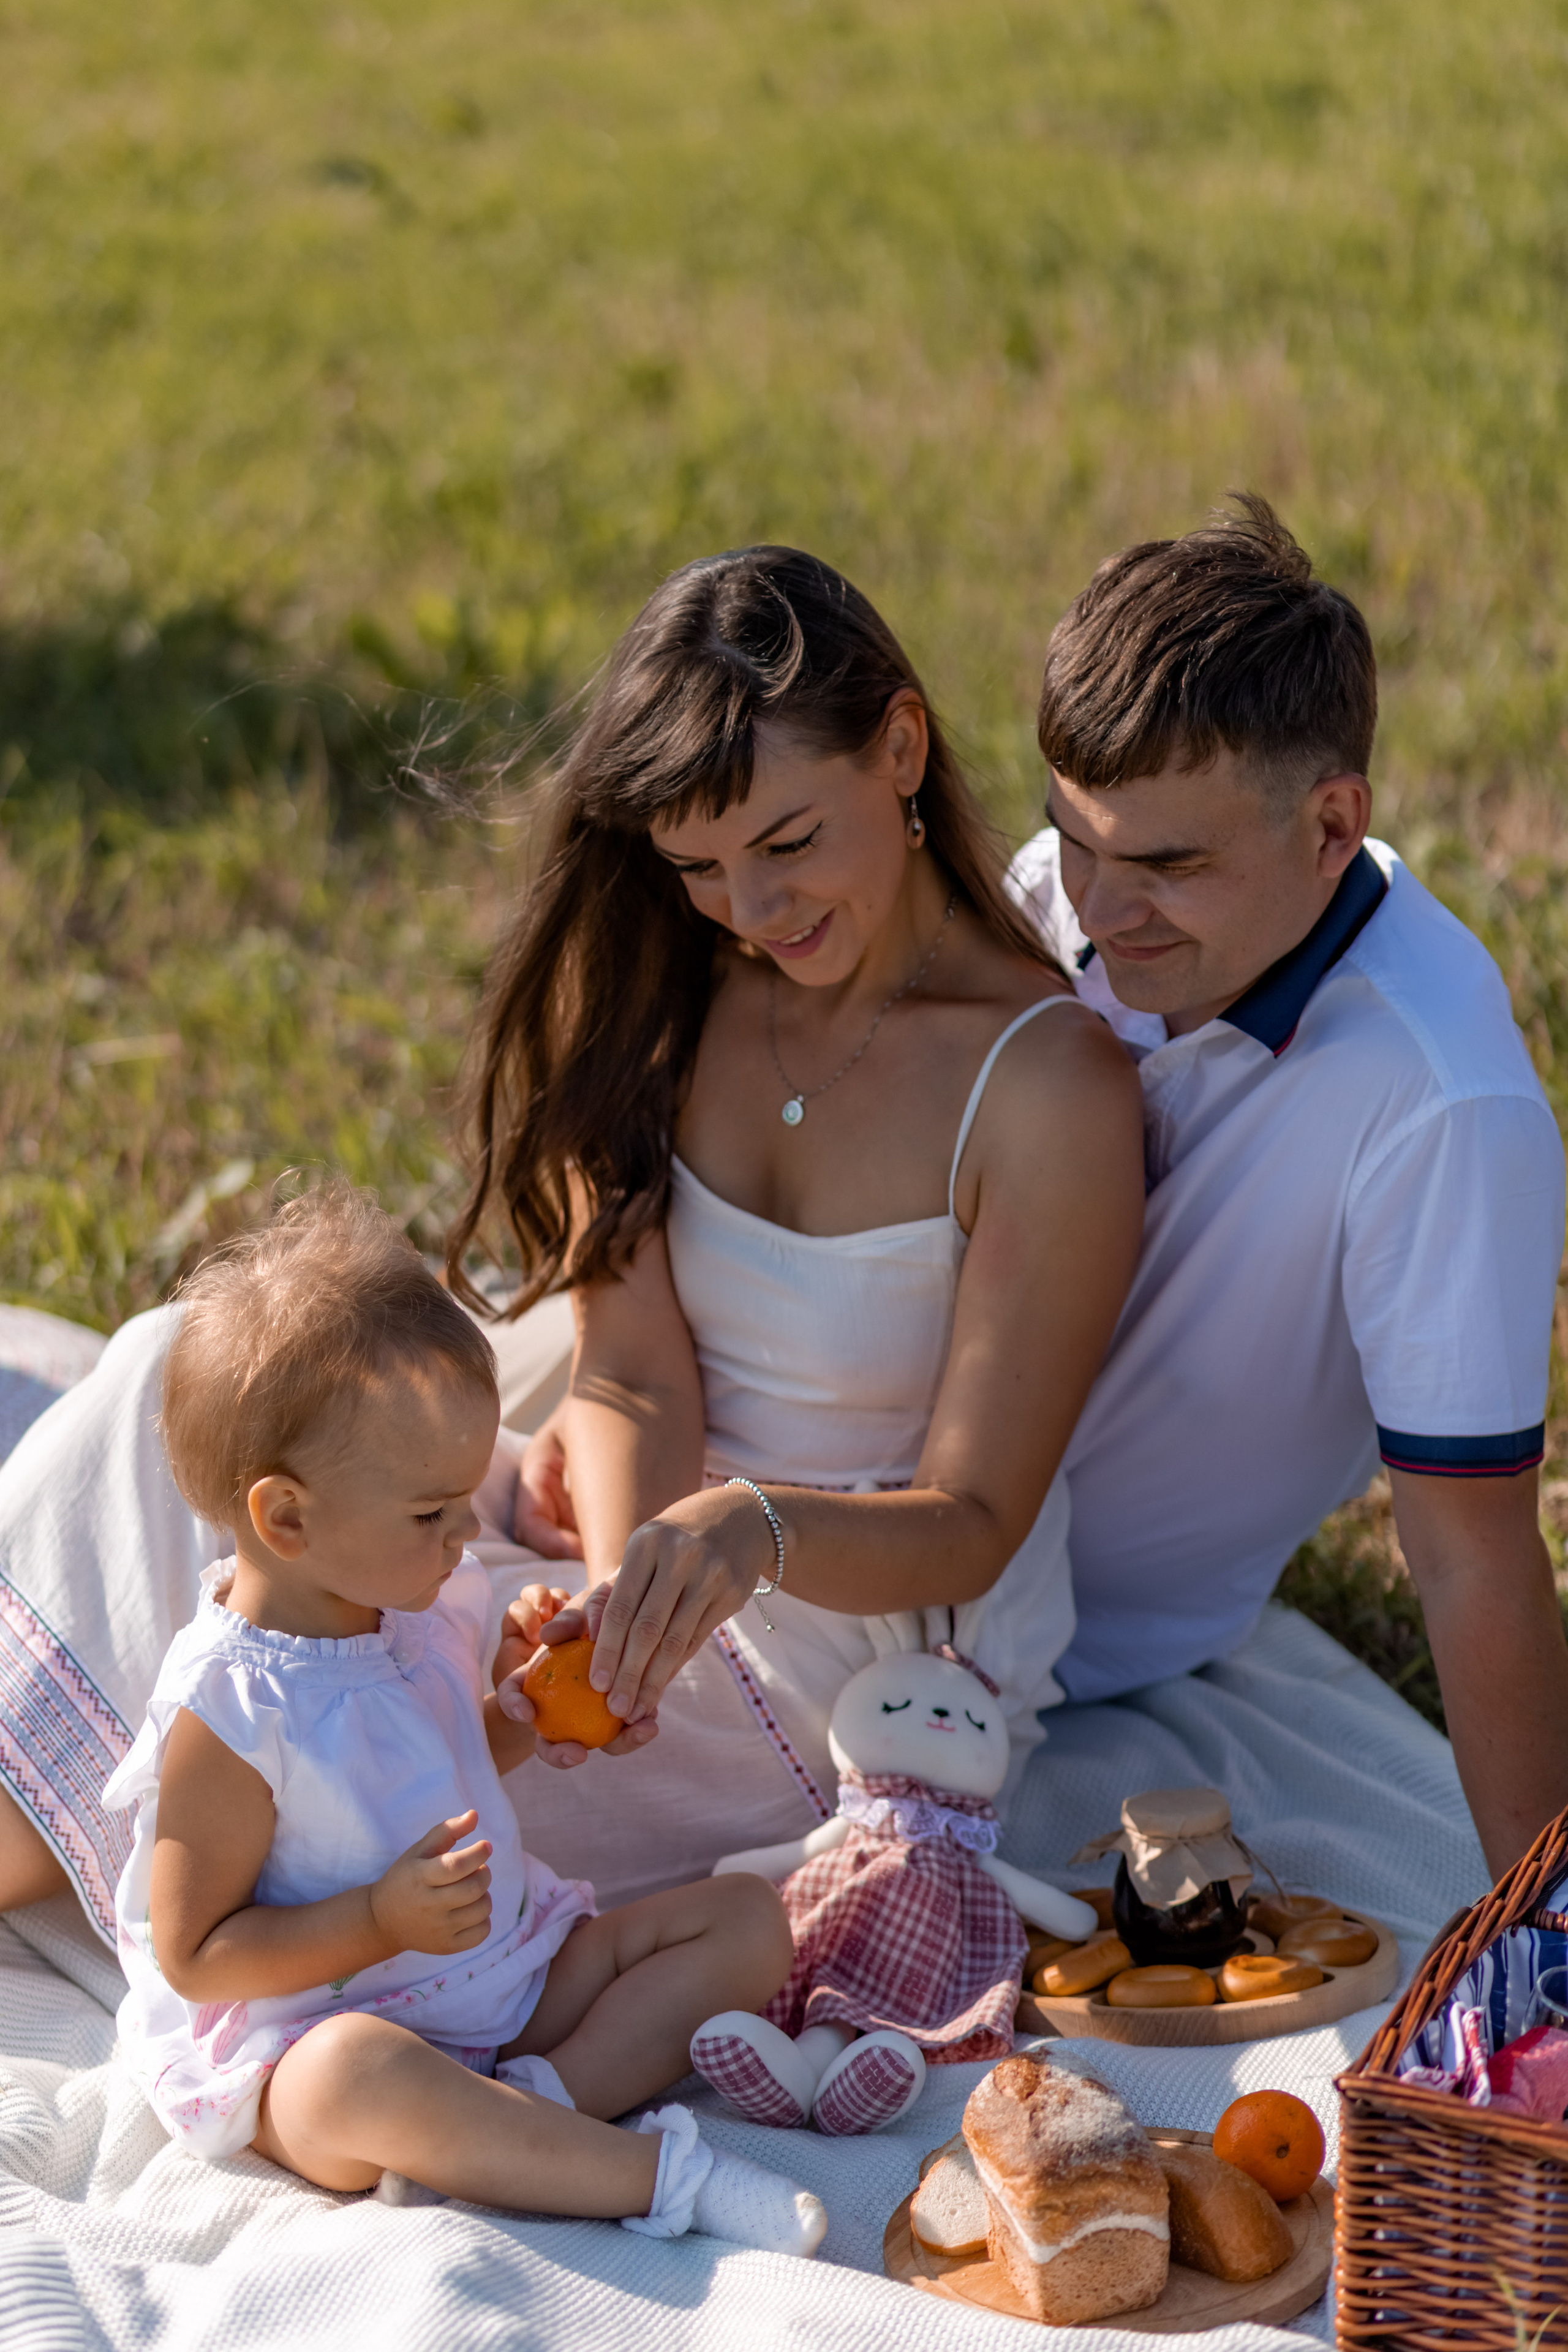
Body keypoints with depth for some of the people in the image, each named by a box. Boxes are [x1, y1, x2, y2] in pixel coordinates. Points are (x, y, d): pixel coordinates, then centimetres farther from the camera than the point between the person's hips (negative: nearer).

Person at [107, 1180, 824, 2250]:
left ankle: (544, 2100, -22)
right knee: (355, 2079, -44)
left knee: (748, 1918, 0)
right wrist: (383, 1918, -27)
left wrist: (531, 1722, 4)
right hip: (306, 2029, -9)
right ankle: (663, 2174, -36)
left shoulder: (418, 1604, 3)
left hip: (510, 1965, 9)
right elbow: (191, 1956, -18)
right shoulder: (227, 1712, -21)